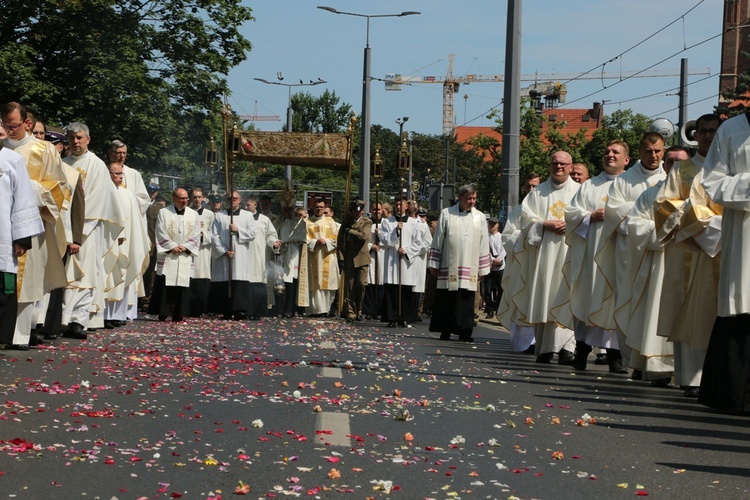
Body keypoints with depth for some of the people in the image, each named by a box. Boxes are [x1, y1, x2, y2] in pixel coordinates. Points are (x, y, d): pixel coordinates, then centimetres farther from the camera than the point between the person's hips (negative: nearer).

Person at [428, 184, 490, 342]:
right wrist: (433, 264, 3)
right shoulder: (446, 214, 5)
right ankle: (445, 331, 10)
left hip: (470, 268, 1)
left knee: (466, 299, -2)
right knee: (446, 299, 1)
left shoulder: (479, 217, 9)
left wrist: (483, 269, 6)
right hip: (449, 267, -1)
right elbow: (437, 240, 6)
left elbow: (484, 245, 10)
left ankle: (464, 332, 1)